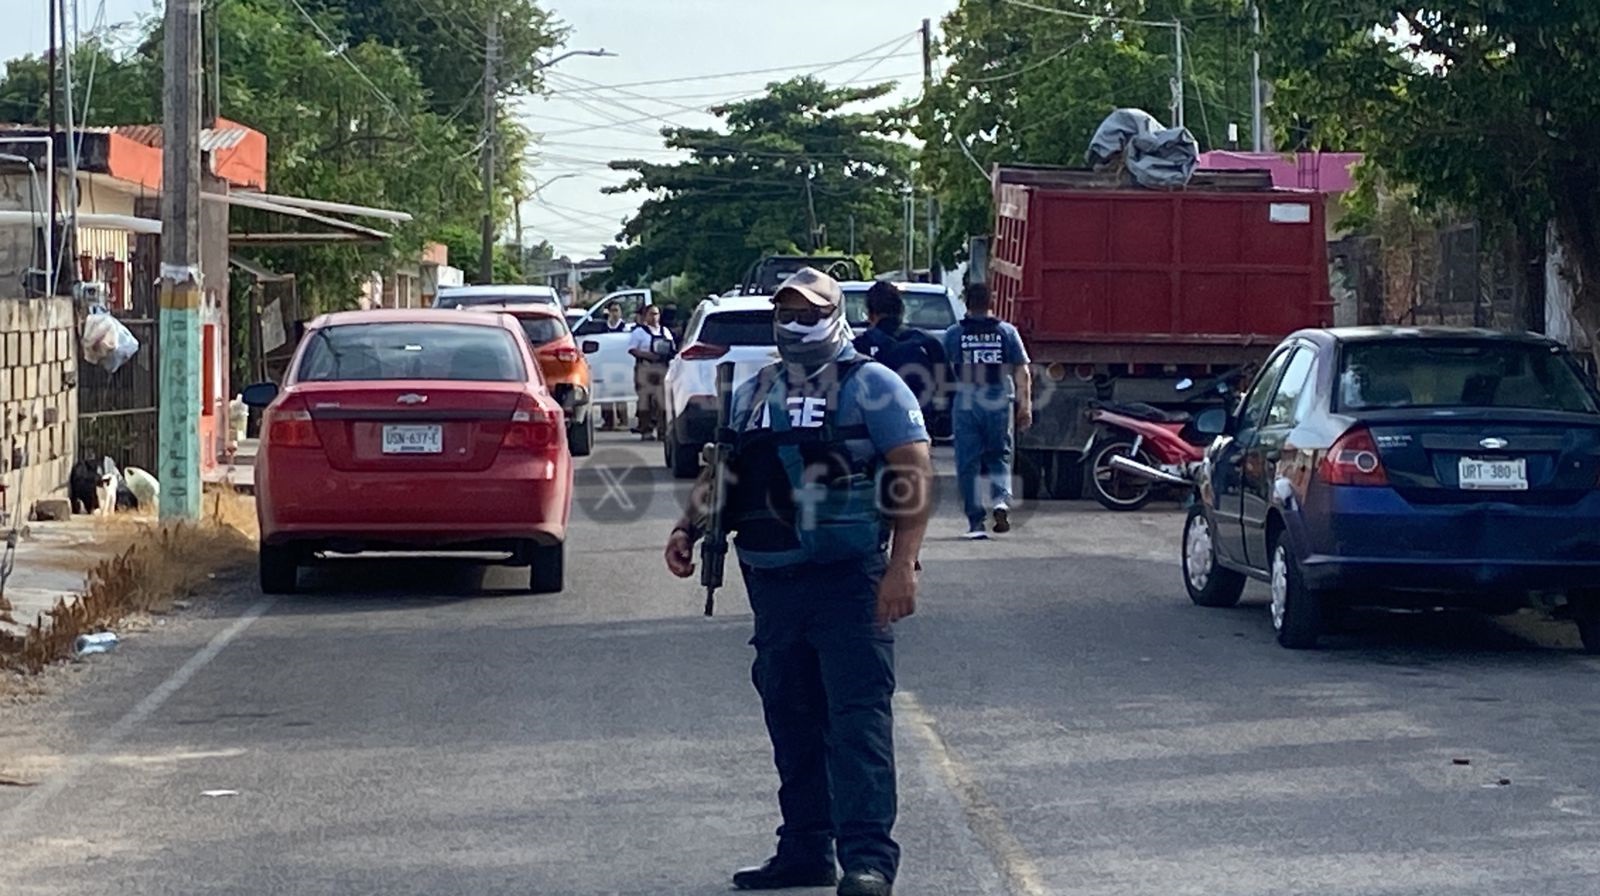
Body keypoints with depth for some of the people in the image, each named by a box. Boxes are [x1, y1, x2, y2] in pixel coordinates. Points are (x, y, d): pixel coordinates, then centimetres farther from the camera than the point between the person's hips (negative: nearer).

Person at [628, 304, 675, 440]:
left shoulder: (665, 332, 18)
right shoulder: (639, 332, 3)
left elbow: (673, 350, 21)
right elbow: (632, 349, -6)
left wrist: (670, 354, -2)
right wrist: (647, 355, -19)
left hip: (663, 367, 4)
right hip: (645, 367, -4)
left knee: (663, 399, -1)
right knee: (645, 398, -3)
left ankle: (663, 429, 3)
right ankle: (646, 430, 0)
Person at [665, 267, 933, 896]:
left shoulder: (870, 386, -2)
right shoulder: (752, 395, 18)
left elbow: (913, 473, -8)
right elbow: (722, 472, 25)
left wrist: (902, 566, -17)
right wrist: (688, 526, 6)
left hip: (850, 580, -7)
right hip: (773, 582, 7)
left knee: (857, 715, -11)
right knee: (791, 721, 11)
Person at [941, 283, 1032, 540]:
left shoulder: (953, 335, 0)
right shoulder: (1007, 332, 3)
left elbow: (944, 371, 6)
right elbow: (1022, 373, 2)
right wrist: (1025, 406, 6)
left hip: (966, 405, -1)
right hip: (1000, 404, 1)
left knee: (968, 464, 4)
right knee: (999, 457, 16)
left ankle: (975, 521, 1)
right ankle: (1001, 500, -9)